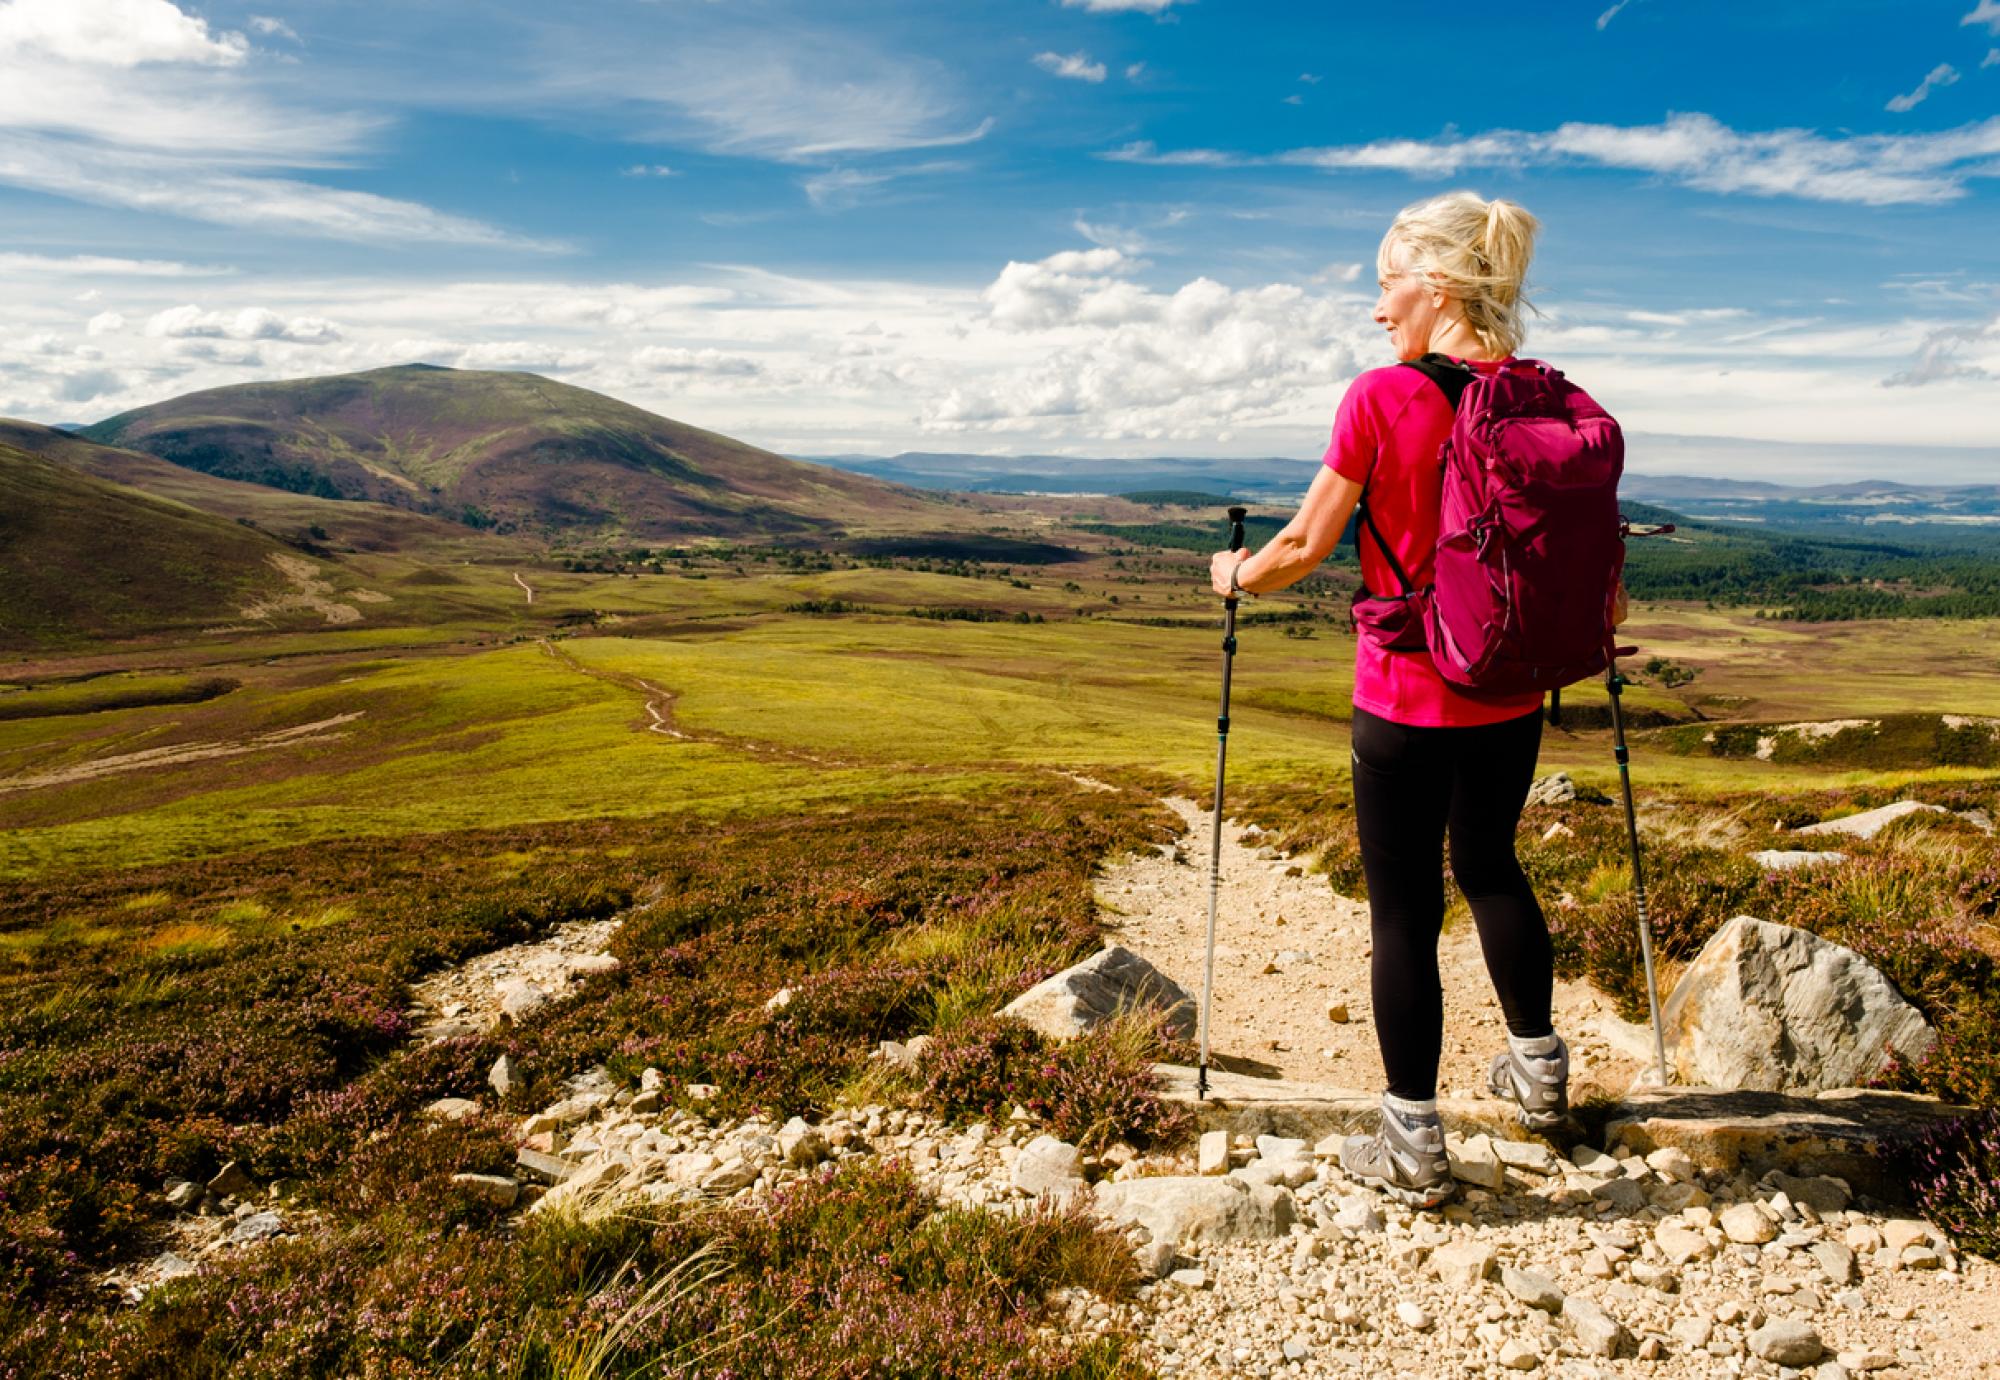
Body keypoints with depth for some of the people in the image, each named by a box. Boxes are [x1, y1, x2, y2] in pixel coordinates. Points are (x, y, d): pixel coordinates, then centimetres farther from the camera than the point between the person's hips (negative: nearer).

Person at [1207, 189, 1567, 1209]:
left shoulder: (1381, 399, -15)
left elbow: (1305, 547, -10)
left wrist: (1236, 574, 10)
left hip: (1404, 705, -5)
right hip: (1510, 702, 6)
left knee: (1404, 911, 6)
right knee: (1491, 867, 26)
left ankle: (1414, 1145, 16)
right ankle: (1539, 1069, 41)